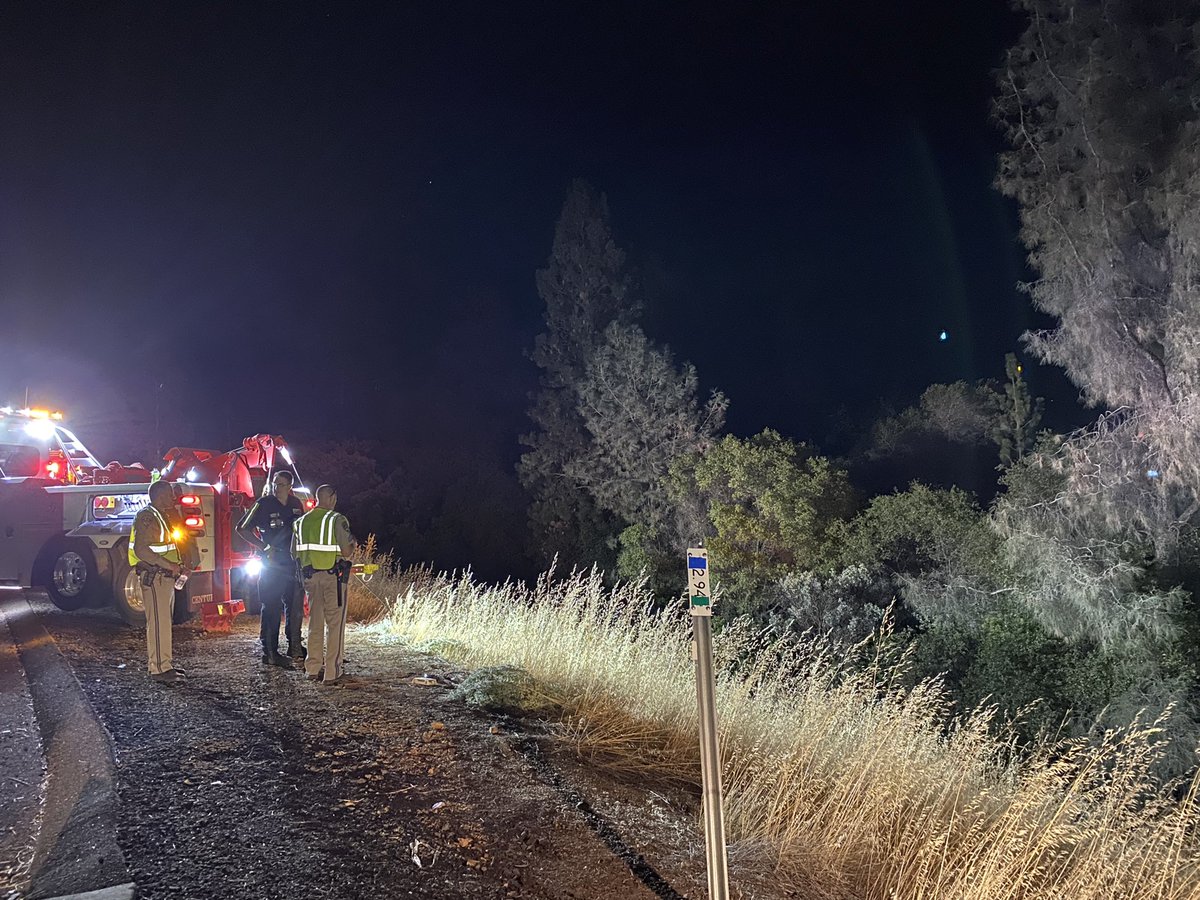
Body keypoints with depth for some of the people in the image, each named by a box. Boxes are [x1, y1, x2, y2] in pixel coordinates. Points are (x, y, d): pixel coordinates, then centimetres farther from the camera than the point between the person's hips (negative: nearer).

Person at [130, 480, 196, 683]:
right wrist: (169, 565, -26)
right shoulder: (146, 518, -14)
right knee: (158, 622, -9)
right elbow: (140, 549, -25)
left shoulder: (163, 516, 17)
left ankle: (163, 662, 21)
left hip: (166, 577, 10)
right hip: (154, 577, -10)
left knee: (164, 621, 14)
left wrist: (182, 563, 10)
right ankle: (159, 668, -7)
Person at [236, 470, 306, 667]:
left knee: (295, 606, 12)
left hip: (293, 562, 6)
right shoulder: (264, 504, -7)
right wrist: (264, 547, -11)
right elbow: (242, 529, -4)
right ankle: (270, 652, 3)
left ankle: (295, 648, 24)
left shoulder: (296, 504, 8)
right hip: (272, 564, -6)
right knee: (271, 608, -3)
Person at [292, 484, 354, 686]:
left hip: (311, 576, 5)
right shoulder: (337, 520, -10)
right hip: (333, 576, -5)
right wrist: (352, 543, 7)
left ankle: (313, 669, 21)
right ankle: (331, 673, 1)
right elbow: (346, 552, -14)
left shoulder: (301, 522, 7)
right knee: (335, 624, 1)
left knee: (315, 623, 16)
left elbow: (296, 554, 11)